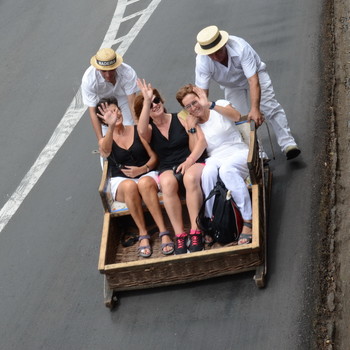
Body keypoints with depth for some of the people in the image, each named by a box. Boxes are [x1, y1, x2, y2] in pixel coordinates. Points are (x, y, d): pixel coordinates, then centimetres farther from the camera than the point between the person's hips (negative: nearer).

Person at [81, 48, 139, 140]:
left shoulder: (128, 73, -37)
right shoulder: (88, 79, -37)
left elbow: (132, 103, -33)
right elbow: (92, 111, -34)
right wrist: (100, 140, -38)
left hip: (123, 97, 0)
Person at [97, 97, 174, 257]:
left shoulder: (137, 131, 9)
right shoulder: (105, 141, 5)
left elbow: (153, 157, 10)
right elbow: (106, 150, -22)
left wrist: (143, 169, -11)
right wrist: (111, 126, -40)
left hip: (147, 175, 0)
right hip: (121, 182, 0)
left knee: (145, 183, -38)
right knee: (130, 186, -38)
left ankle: (163, 232, -40)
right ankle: (143, 235, -31)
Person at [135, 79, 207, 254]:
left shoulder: (180, 118, 8)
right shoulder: (150, 129, 8)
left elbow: (201, 141, 0)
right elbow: (142, 131, -19)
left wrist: (190, 161, -15)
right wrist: (146, 102, -23)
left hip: (192, 163, -1)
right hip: (168, 168, 1)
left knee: (191, 178, -38)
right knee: (167, 182, -36)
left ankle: (195, 232, -36)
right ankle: (179, 235, -36)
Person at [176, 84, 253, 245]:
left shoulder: (220, 105, 6)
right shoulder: (192, 122, 13)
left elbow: (236, 116, -18)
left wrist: (210, 105, -26)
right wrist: (192, 128, -8)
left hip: (238, 153, -2)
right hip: (215, 159, 2)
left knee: (226, 169, -39)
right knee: (208, 171, -37)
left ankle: (248, 221, -38)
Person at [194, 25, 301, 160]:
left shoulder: (240, 47, -41)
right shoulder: (202, 61, -33)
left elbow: (253, 80, -44)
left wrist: (255, 109, -52)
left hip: (255, 75, -3)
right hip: (231, 87, 3)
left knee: (271, 108, -16)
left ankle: (287, 144, -14)